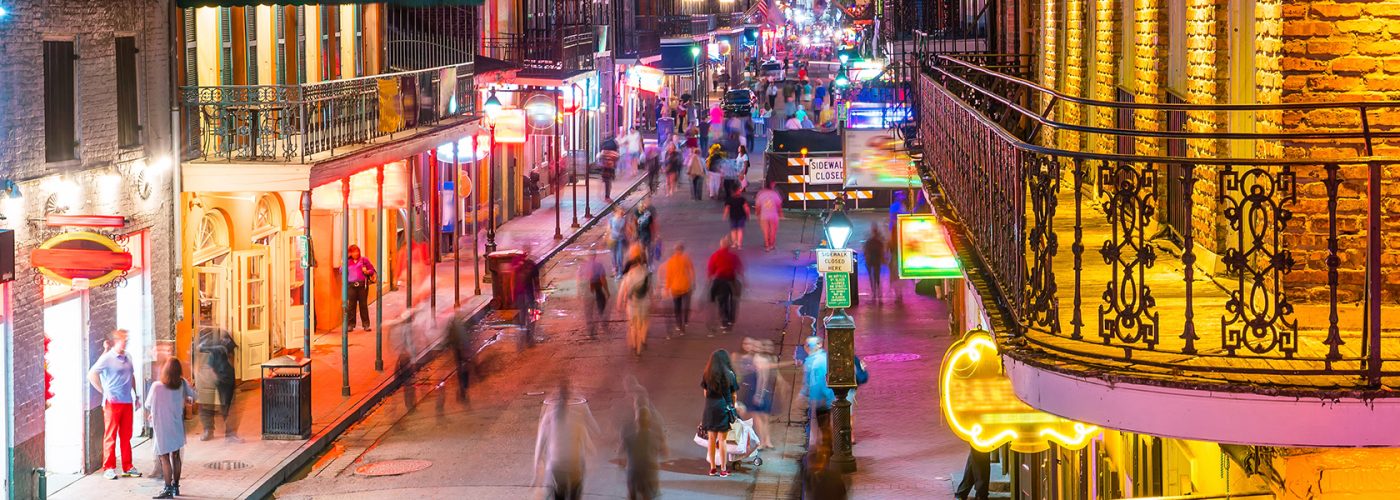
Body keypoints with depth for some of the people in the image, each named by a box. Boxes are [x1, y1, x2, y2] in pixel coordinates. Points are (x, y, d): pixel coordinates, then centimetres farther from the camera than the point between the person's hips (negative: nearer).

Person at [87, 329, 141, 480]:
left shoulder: (127, 358, 13)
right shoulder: (107, 358, -9)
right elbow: (92, 375, -14)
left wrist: (136, 395, 20)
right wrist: (104, 392, -12)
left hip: (127, 401, 6)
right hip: (113, 402, -6)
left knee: (126, 436, 10)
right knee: (110, 436, 0)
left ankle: (127, 467, 17)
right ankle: (108, 468, 5)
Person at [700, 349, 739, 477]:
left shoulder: (708, 374, 3)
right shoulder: (729, 374, -5)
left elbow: (705, 392, 9)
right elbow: (733, 395, 0)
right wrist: (733, 406, 14)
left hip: (710, 408, 3)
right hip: (724, 408, -3)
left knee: (711, 439, 9)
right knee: (722, 439, 0)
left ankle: (713, 468, 14)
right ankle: (723, 469, 3)